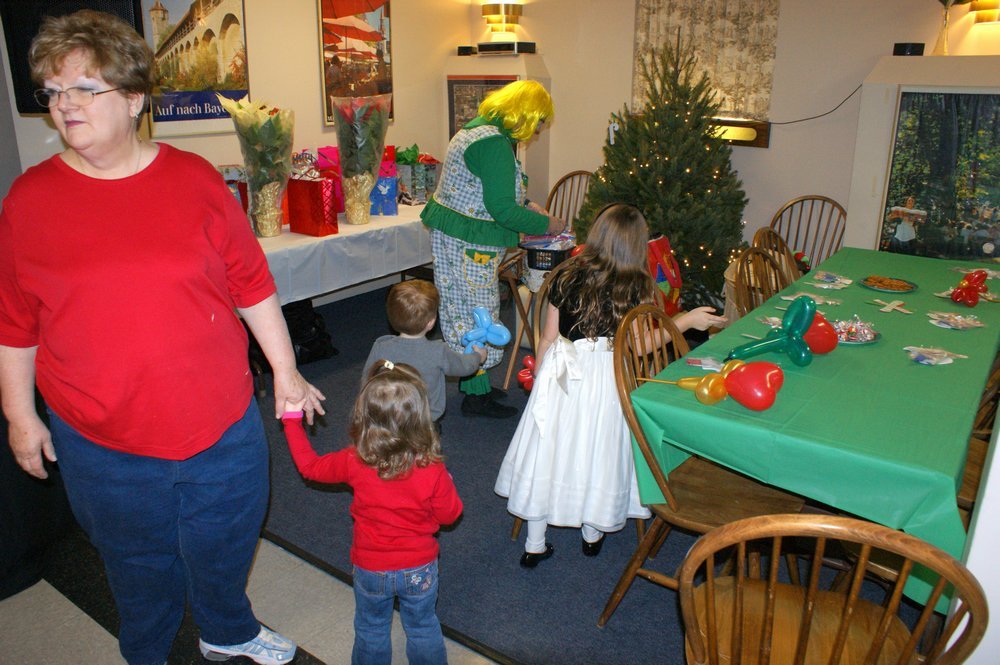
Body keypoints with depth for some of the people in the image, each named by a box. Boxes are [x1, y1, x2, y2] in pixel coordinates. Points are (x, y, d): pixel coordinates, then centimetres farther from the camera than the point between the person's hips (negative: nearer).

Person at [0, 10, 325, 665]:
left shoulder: (195, 178, -4)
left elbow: (252, 284, -1)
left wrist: (286, 371, 1)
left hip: (222, 429, 0)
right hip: (103, 447, 0)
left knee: (223, 553, 20)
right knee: (140, 565, 20)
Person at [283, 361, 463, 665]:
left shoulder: (354, 462, -24)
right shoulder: (433, 470, -28)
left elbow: (309, 464, -6)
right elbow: (449, 514, -12)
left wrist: (292, 419, 4)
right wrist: (446, 483, 5)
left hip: (370, 570, 1)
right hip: (419, 571, 0)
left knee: (371, 631, 26)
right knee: (423, 629, 24)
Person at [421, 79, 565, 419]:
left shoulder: (480, 128, 13)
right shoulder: (494, 144, -21)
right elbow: (502, 209, -24)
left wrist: (525, 205, 13)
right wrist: (546, 224, -12)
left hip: (448, 235, 11)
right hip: (469, 245, -11)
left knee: (460, 311, 17)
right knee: (477, 314, 0)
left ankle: (470, 382, 31)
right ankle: (477, 395, 12)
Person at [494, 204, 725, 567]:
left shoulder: (567, 277, -1)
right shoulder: (636, 286, -9)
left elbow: (548, 337, 3)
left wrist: (540, 375, 18)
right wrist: (686, 321, 4)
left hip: (560, 374, 2)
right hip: (606, 382, -2)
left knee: (547, 451, 12)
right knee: (597, 453, 16)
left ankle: (534, 545, 21)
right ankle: (592, 533, 33)